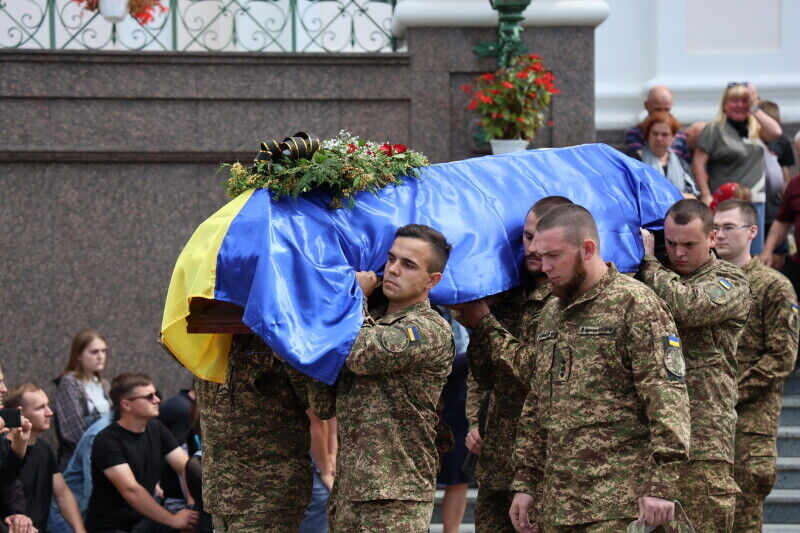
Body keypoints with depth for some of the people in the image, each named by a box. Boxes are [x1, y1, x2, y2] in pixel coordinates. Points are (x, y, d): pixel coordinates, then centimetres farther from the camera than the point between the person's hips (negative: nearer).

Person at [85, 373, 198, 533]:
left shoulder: (156, 429, 7)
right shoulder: (107, 441, -16)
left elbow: (186, 467, 0)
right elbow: (131, 491, -25)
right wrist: (172, 520, -27)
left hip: (143, 520, 7)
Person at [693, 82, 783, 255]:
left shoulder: (755, 129, 12)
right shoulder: (714, 129, -3)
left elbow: (775, 132, -7)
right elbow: (698, 163, -5)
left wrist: (754, 108, -5)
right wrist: (706, 196, -11)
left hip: (755, 201, 5)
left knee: (755, 256, 8)